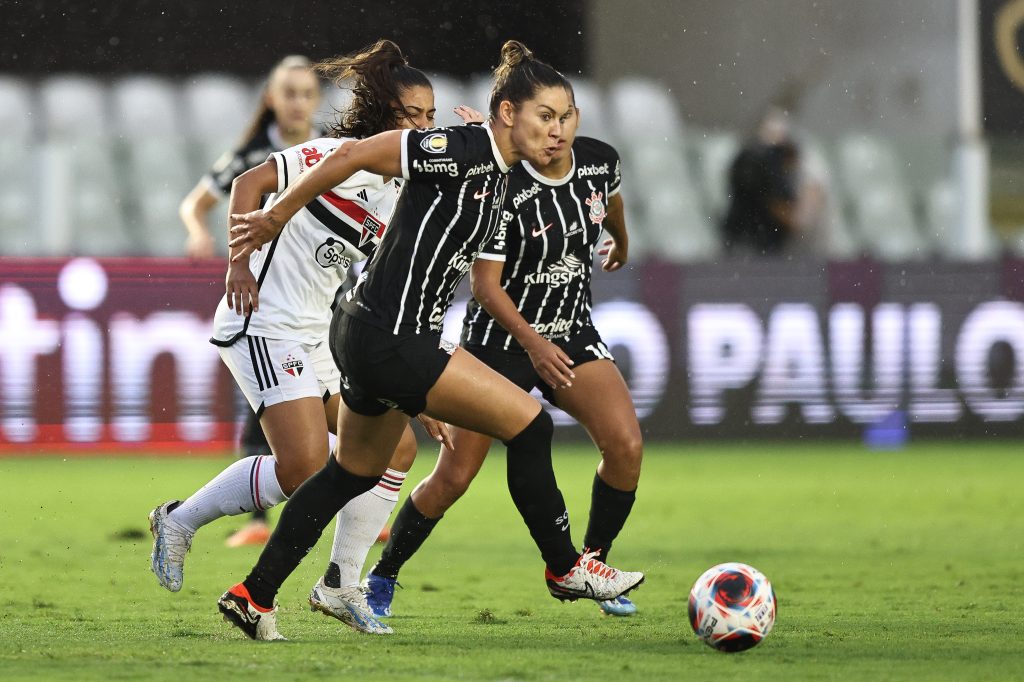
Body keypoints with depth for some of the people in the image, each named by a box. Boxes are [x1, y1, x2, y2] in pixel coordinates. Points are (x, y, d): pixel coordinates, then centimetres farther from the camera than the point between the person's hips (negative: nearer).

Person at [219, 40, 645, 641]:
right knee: (528, 422, -9)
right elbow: (352, 157, -16)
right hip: (389, 339, -10)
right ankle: (565, 568, 5)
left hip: (370, 338, 10)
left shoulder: (498, 173, 10)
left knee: (354, 474, 21)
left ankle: (254, 596, 27)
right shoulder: (459, 151, -18)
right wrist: (275, 219, -10)